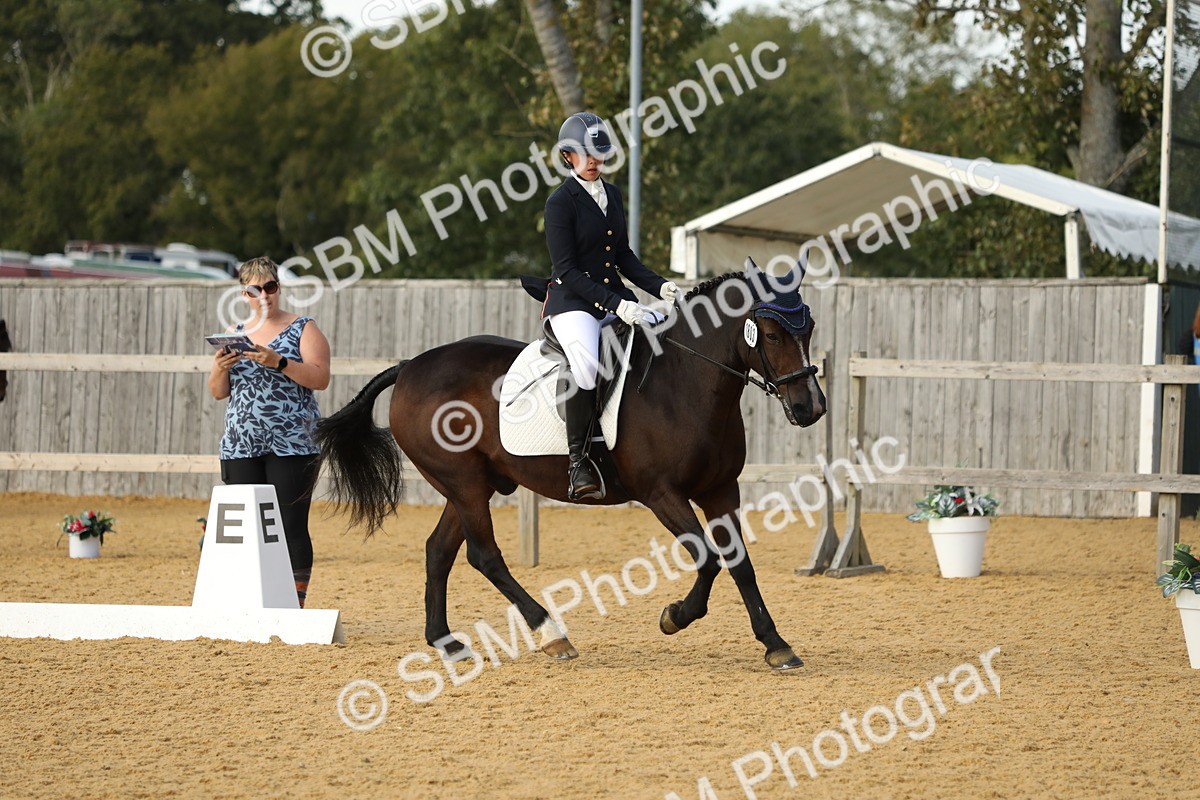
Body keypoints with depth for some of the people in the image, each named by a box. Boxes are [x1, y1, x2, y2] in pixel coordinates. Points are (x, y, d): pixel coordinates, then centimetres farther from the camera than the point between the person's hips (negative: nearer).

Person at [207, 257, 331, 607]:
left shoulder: (303, 329, 2)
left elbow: (320, 379, -10)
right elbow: (219, 392, 15)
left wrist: (278, 362, -21)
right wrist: (220, 369, -6)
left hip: (292, 446, -4)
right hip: (241, 447, 4)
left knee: (290, 526, -7)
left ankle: (296, 602, -4)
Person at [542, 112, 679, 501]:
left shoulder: (611, 194, 13)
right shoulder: (561, 202, -8)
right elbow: (567, 270, -14)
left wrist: (660, 287, 1)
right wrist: (615, 304, -22)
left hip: (615, 298, 7)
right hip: (572, 302, -7)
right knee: (586, 364, -34)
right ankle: (578, 461, -25)